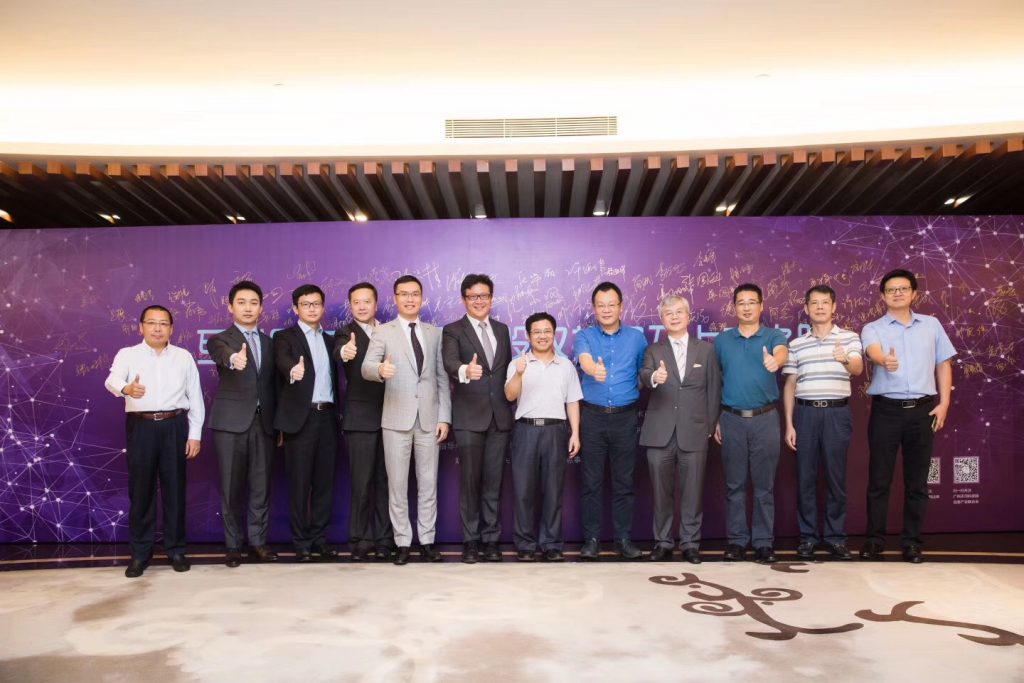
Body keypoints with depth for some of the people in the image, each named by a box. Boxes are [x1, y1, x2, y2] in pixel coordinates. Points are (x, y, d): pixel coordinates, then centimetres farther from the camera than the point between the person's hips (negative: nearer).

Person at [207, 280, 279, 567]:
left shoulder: (269, 343, 14)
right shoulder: (219, 339, 2)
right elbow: (221, 353, -24)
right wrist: (234, 359, -48)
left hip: (263, 421, 3)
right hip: (231, 421, -3)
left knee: (261, 485, 5)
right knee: (232, 487, 2)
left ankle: (258, 541, 16)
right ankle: (233, 544, 13)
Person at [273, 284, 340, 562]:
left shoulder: (329, 340, 17)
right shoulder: (285, 337, 1)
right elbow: (283, 362, -21)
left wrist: (337, 413, 7)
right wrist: (294, 370, -44)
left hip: (327, 416, 5)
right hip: (301, 417, -5)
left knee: (324, 481, 8)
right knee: (299, 482, 0)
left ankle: (320, 538, 17)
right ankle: (301, 542, 9)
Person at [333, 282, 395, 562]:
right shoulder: (346, 333, 0)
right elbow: (339, 350, -23)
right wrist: (345, 352, -48)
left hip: (389, 416, 3)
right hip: (360, 419, -3)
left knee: (385, 481, 7)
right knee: (361, 483, -1)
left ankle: (384, 539, 15)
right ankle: (360, 541, 9)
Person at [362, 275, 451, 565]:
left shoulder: (434, 333, 10)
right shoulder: (383, 332, 2)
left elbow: (442, 377, 9)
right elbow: (366, 367, -13)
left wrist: (444, 417, 1)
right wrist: (380, 369, -37)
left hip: (429, 418, 2)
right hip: (397, 419, -2)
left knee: (428, 483, 7)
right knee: (397, 483, 4)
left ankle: (427, 540, 17)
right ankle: (402, 542, 14)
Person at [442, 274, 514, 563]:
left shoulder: (502, 329, 14)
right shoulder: (453, 330, -1)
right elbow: (450, 362, -21)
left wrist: (512, 407, 11)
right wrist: (465, 370, -43)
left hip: (500, 416, 4)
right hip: (469, 417, -4)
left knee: (493, 481, 8)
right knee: (469, 481, 0)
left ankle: (491, 539, 17)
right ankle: (470, 540, 11)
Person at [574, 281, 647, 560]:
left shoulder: (636, 337, 7)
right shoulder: (584, 336, 0)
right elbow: (585, 360, -22)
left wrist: (639, 402, 1)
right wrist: (594, 370, -44)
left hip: (625, 417, 1)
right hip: (593, 417, -1)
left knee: (624, 482, 6)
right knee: (591, 482, 3)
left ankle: (623, 539, 16)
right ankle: (591, 539, 12)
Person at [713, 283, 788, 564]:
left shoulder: (774, 336, 1)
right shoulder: (722, 340, 7)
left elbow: (782, 351, -23)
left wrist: (775, 360, -47)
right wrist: (715, 419, 4)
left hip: (765, 418, -1)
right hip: (731, 420, 1)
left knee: (764, 484, 5)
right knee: (734, 484, 7)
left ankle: (764, 542, 14)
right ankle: (736, 540, 15)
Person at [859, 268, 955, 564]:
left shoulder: (931, 325, 11)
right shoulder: (872, 328, 2)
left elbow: (943, 364, 13)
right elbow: (873, 351, -20)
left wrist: (944, 403, 3)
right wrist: (884, 360, -44)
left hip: (922, 409, 2)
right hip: (886, 410, -2)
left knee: (917, 480, 7)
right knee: (879, 479, 2)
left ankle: (911, 542, 16)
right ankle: (875, 540, 11)